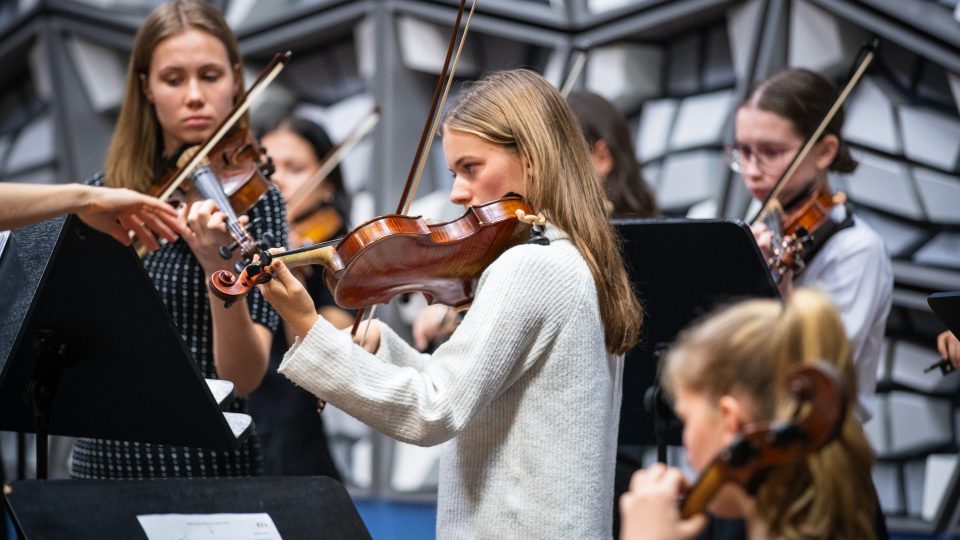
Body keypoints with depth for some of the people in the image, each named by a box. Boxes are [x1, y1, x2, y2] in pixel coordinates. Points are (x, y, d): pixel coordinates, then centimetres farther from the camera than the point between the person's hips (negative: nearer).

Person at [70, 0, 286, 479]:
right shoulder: (104, 195, 3)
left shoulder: (250, 196, -9)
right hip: (102, 461, 4)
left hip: (207, 465, -4)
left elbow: (243, 378, -18)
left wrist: (223, 269, -34)